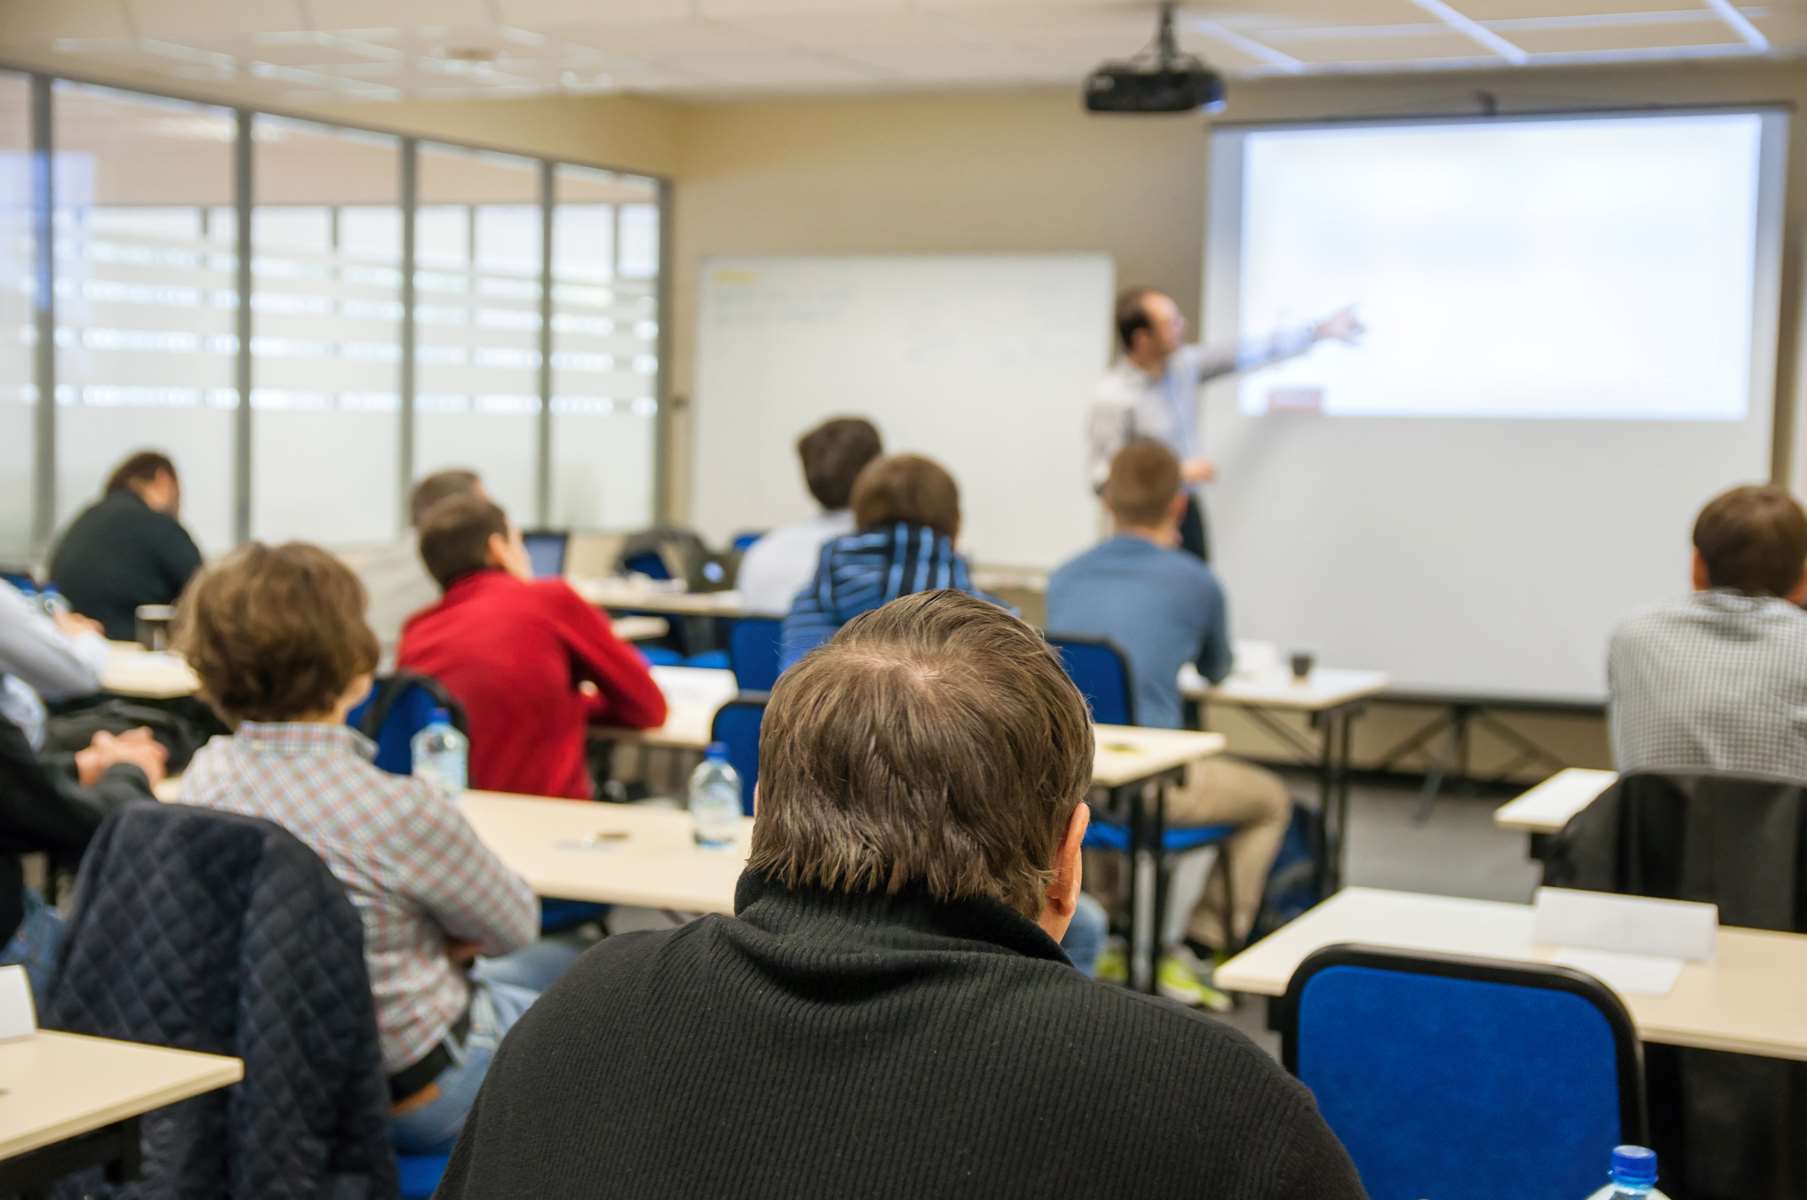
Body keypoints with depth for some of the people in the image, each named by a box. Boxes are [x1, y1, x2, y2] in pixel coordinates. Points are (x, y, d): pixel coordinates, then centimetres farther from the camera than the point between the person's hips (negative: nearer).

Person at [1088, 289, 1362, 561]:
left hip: (1188, 512, 7)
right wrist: (1180, 474, -18)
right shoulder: (1113, 399, -19)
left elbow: (1248, 354, 12)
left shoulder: (1183, 364, 2)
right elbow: (1103, 480, -20)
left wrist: (1320, 331, 17)